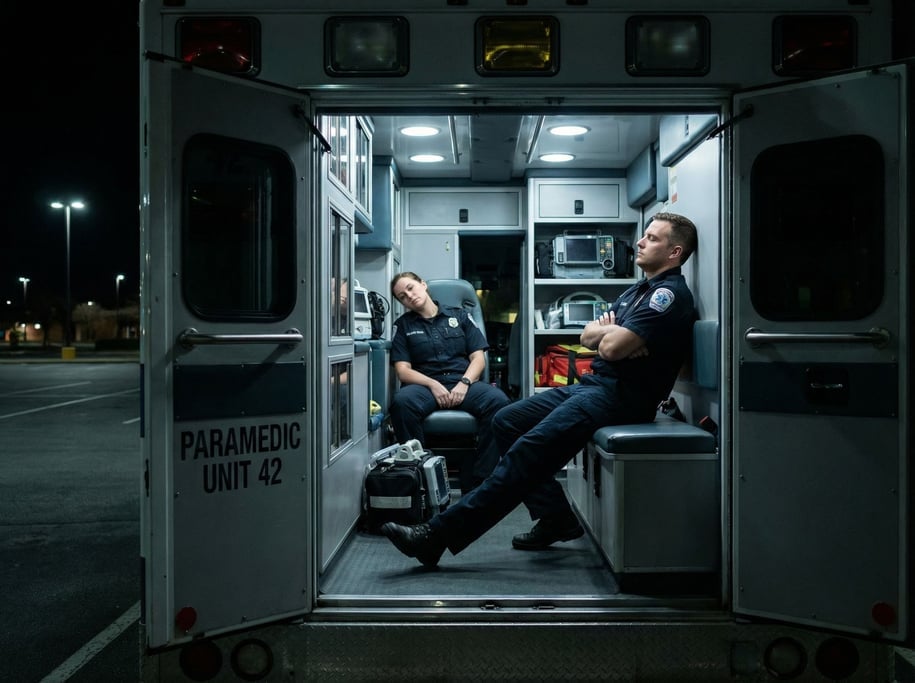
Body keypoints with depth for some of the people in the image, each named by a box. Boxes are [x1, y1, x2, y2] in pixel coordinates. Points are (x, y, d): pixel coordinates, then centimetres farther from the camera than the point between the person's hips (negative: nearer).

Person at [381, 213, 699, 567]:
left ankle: (438, 535, -24)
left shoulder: (670, 293, -11)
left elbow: (610, 347, -22)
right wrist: (615, 334, -5)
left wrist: (608, 333, 2)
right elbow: (587, 336, 18)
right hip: (594, 383, 11)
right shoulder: (638, 289, 22)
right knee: (506, 421, 5)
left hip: (621, 395, -11)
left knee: (530, 450, -23)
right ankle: (555, 519, 5)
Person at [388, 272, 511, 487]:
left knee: (498, 400, -33)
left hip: (463, 382, 1)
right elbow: (402, 370, 6)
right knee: (402, 401, -38)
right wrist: (433, 385, -12)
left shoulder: (459, 316, 19)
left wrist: (464, 383, -10)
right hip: (425, 385, -1)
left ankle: (478, 481, -28)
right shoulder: (403, 325, 18)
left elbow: (478, 358, 11)